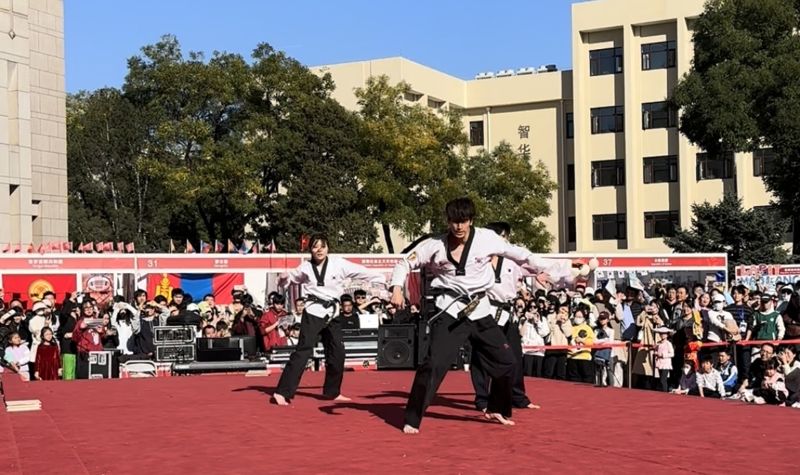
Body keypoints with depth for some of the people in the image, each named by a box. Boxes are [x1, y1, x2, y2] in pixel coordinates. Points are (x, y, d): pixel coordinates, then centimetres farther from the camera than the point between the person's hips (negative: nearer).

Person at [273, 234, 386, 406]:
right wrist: (283, 279, -9)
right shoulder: (306, 267, -1)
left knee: (337, 352, 10)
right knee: (303, 351, -14)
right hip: (314, 312, -3)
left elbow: (362, 272, -2)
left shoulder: (338, 263, -3)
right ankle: (282, 392, -16)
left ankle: (332, 391, 29)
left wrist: (386, 280, -1)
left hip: (332, 313, 3)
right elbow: (292, 277, 15)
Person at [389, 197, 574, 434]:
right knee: (434, 364, -17)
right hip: (451, 310, -3)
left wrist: (547, 270, 9)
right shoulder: (435, 245, -8)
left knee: (504, 360, 11)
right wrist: (397, 289, -14)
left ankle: (496, 409, 36)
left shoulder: (487, 239, -6)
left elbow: (519, 254, 4)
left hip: (480, 309, 3)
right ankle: (412, 420, -7)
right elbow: (405, 262, 1)